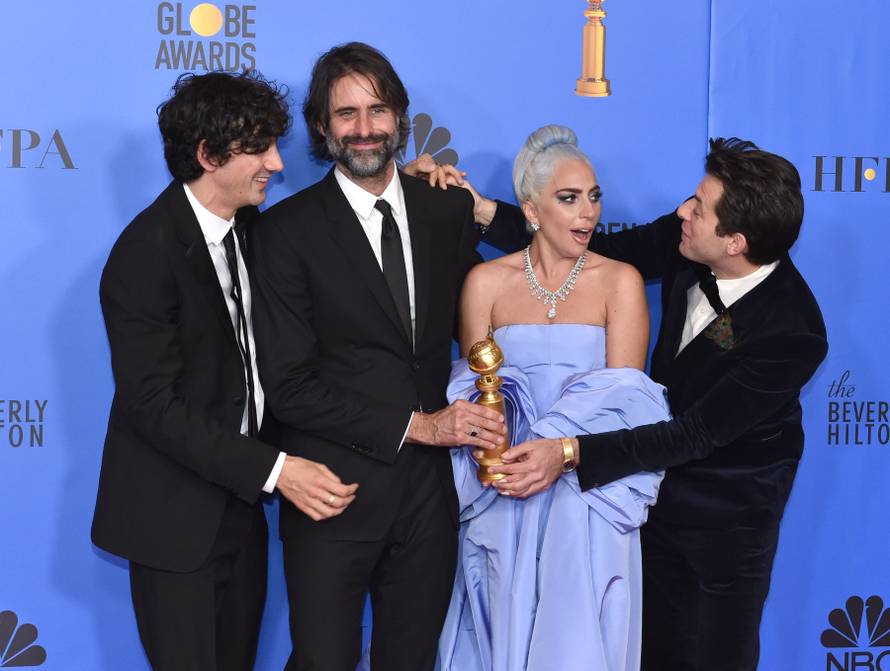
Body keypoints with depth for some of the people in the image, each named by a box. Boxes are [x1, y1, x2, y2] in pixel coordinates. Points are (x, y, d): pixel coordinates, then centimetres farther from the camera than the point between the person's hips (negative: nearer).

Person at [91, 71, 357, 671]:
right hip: (175, 513, -7)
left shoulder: (251, 228, 2)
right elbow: (152, 403, -23)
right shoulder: (147, 253, -21)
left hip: (239, 500, 7)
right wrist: (271, 469, -27)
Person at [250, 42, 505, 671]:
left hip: (429, 487, 3)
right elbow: (290, 387, -12)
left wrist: (484, 417, -4)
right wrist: (415, 425, -15)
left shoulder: (450, 208, 3)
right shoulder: (288, 230, -9)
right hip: (336, 491, -3)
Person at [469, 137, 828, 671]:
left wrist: (573, 452, -38)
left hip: (727, 519, -5)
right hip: (660, 487, 5)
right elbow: (596, 251, -4)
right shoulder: (684, 243, -16)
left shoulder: (793, 334, -32)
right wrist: (482, 209, -11)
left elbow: (697, 434, -30)